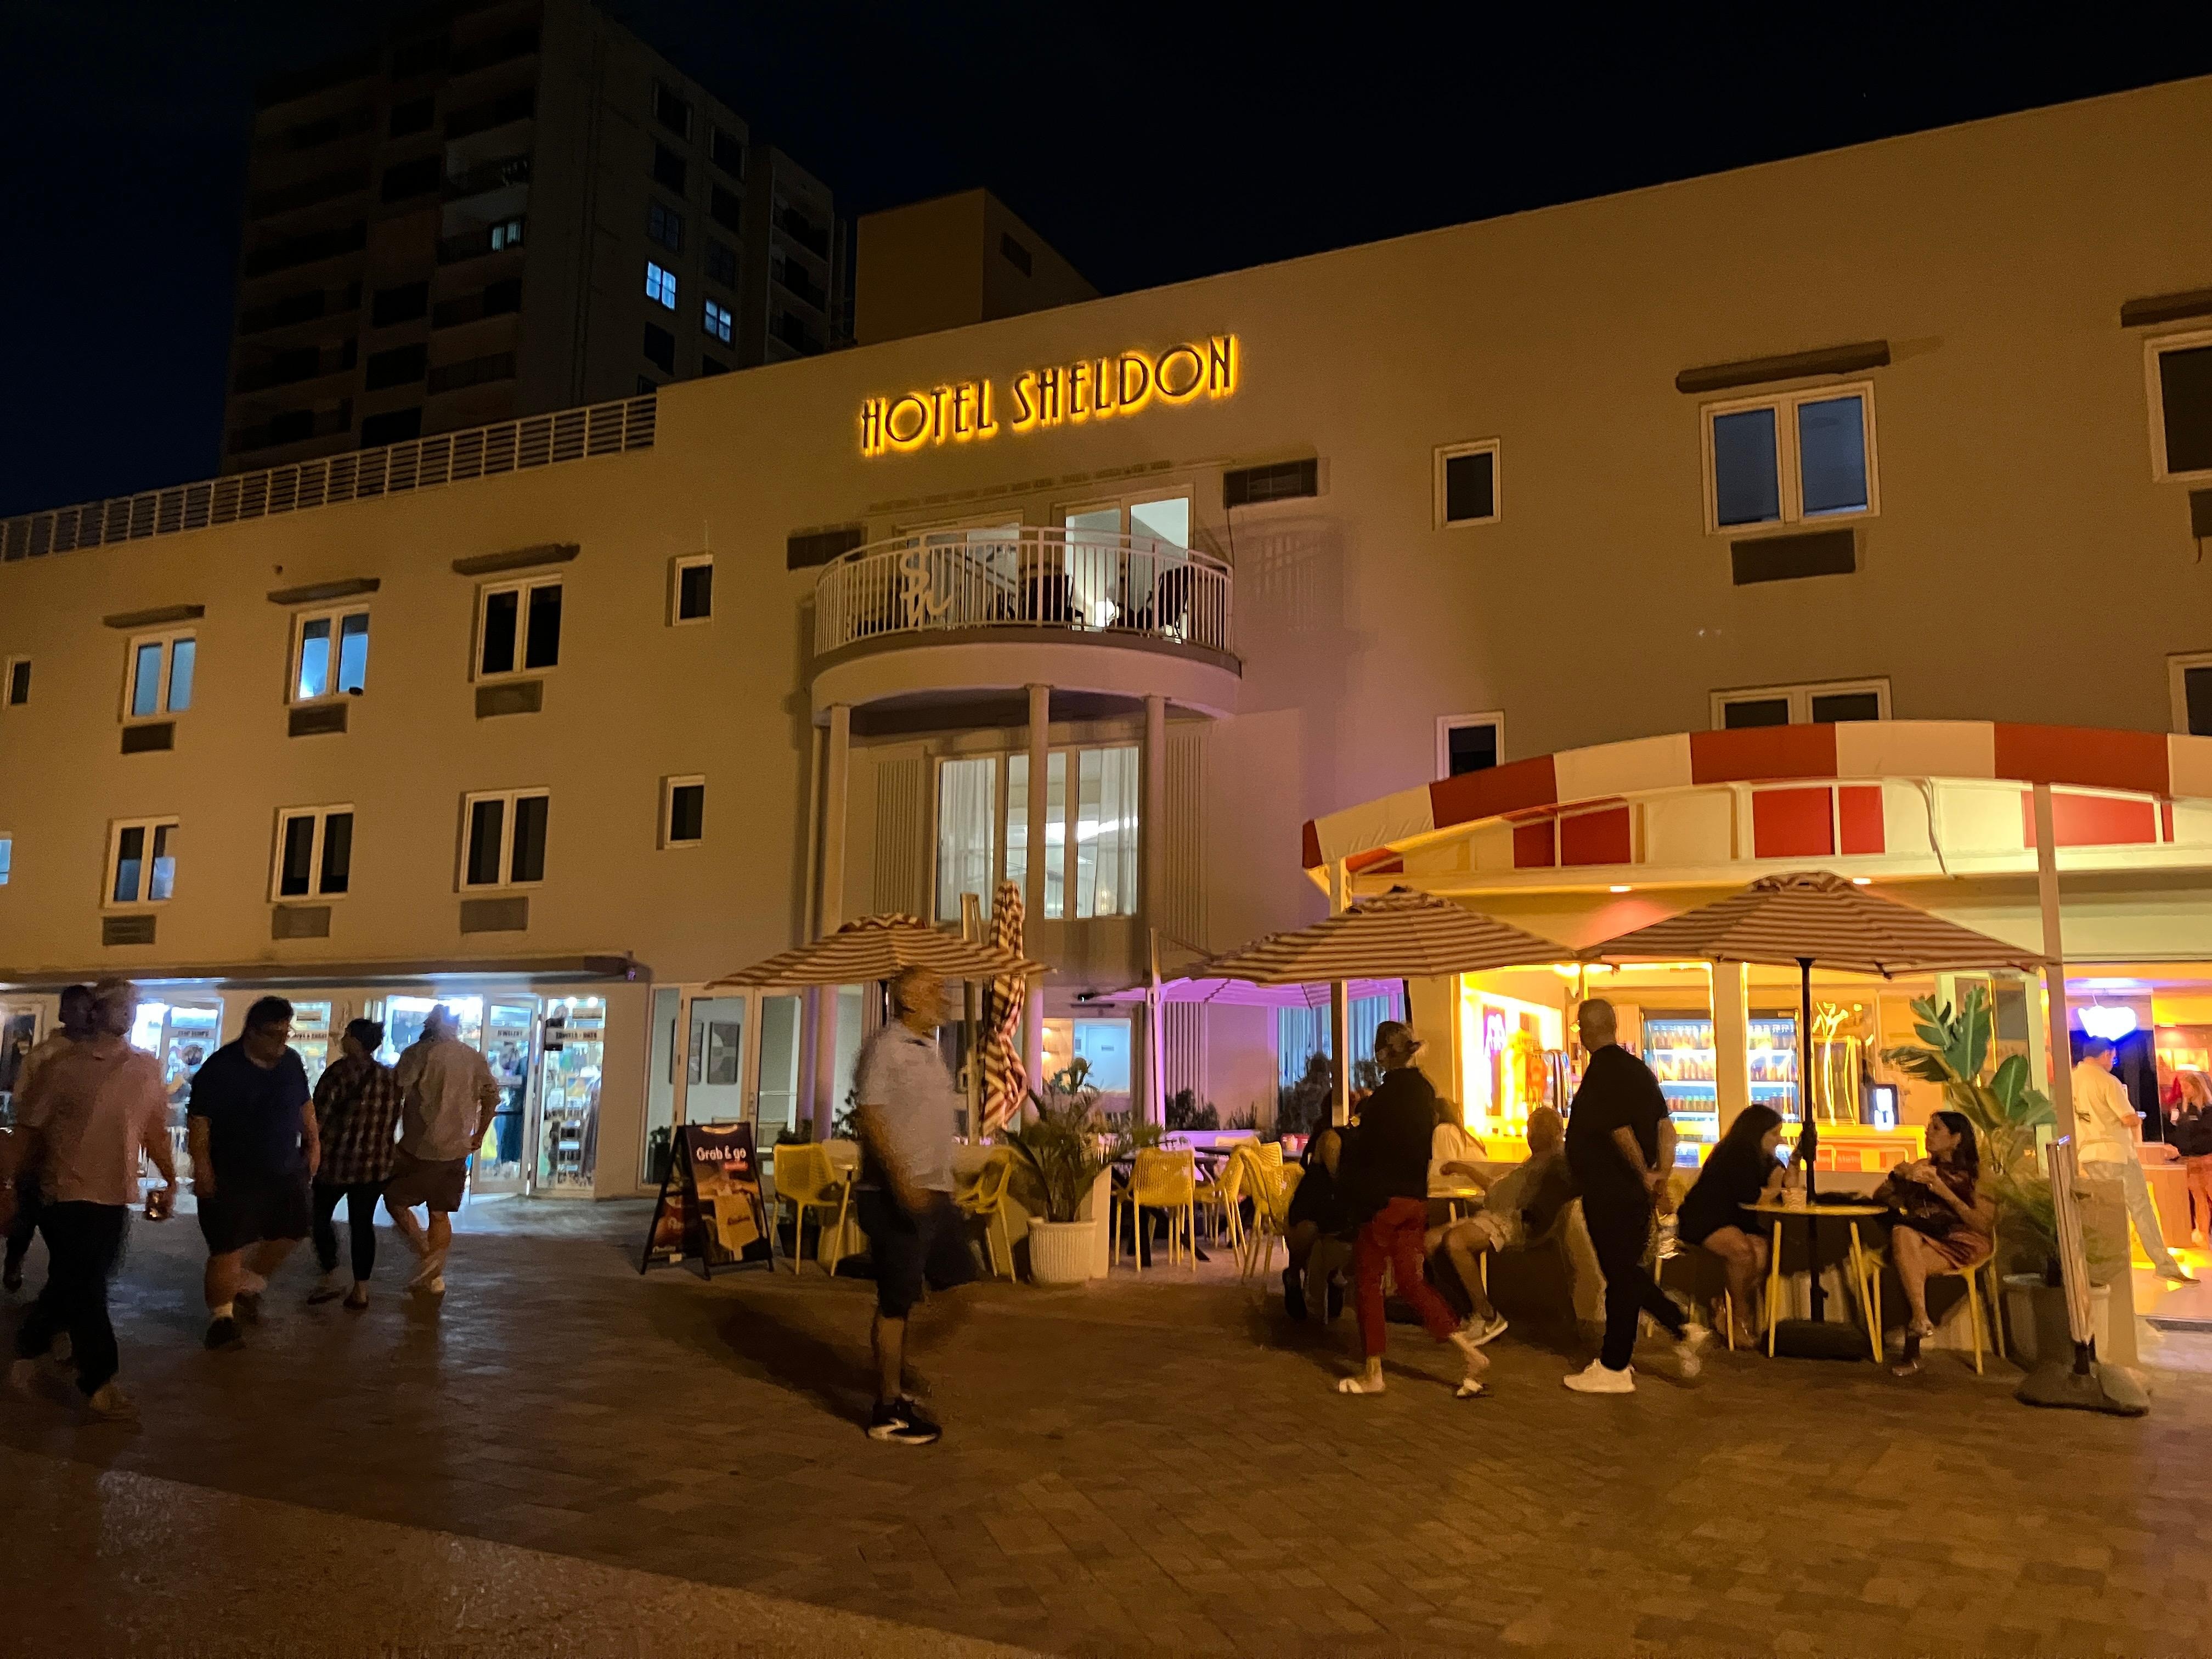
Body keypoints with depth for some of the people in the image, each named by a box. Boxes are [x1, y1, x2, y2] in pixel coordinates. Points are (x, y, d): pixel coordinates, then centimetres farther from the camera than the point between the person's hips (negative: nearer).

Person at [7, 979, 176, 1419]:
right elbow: (28, 1128, -3)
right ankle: (99, 1381, 9)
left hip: (115, 1194, 5)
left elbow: (156, 1130, 11)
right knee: (84, 1286, -1)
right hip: (68, 1191, -5)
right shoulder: (61, 1066, -6)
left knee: (74, 1283, 14)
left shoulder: (146, 1069, 6)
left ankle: (29, 1347, 38)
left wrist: (170, 1181, 7)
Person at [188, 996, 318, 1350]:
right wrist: (202, 1167, -17)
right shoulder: (221, 1067, -15)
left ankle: (249, 1286, 37)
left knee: (288, 1234, 14)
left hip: (286, 1171, 6)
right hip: (233, 1176, -6)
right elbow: (198, 1119, -14)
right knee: (228, 1248, -4)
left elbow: (305, 1105, 15)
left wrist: (313, 1142, 11)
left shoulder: (291, 1062, 3)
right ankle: (221, 1315, 12)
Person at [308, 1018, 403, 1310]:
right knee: (363, 1223, 10)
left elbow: (318, 1117, -14)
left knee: (320, 1216, 14)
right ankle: (360, 1290, 11)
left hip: (336, 1160, -5)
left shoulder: (342, 1070, -11)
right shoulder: (391, 1078, 7)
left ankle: (331, 1279, 10)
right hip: (377, 1165, 5)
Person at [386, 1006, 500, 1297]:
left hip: (422, 1146, -5)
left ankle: (427, 1252, -5)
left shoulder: (420, 1052, -8)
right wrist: (479, 1135, 21)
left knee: (394, 1198, 10)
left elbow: (395, 1094, -10)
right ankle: (434, 1277, 17)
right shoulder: (475, 1058, 8)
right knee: (440, 1214, 14)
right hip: (458, 1150, 5)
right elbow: (492, 1097, 12)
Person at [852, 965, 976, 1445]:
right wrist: (900, 1178, -27)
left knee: (964, 1289, 12)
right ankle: (889, 1410, 9)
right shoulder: (885, 1047, -11)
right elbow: (869, 1115, -20)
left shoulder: (929, 1050, 17)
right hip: (896, 1197, -9)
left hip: (935, 1194, 9)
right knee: (897, 1302, -2)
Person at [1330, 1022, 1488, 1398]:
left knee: (1368, 1280, 4)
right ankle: (1470, 1351, 3)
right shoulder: (1424, 1091, 7)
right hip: (1416, 1198, 8)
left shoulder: (1385, 1097, -16)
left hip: (1384, 1200, -8)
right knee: (1410, 1279, 13)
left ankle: (1373, 1372, 9)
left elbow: (1364, 1153, -12)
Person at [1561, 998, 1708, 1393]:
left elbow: (1621, 1133, -22)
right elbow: (1666, 1127, 9)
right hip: (1633, 1195, 9)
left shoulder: (1602, 1073, -18)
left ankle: (1614, 1369, 10)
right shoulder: (1637, 1068, 9)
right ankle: (1683, 1329, 17)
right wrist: (1662, 1176, 4)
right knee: (1626, 1272, 20)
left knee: (1621, 1276, 0)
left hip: (1608, 1195, -9)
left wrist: (1645, 1175, -9)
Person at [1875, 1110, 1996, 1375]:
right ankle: (1921, 1319, -38)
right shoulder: (1923, 1167, 20)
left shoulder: (1974, 1174, 7)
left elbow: (1985, 1225, -4)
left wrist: (1945, 1192, -12)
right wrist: (1899, 1174, -4)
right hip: (1925, 1239, 4)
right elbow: (1879, 1197, 15)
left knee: (1907, 1264, -32)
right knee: (1901, 1233, -33)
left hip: (1964, 1243, -4)